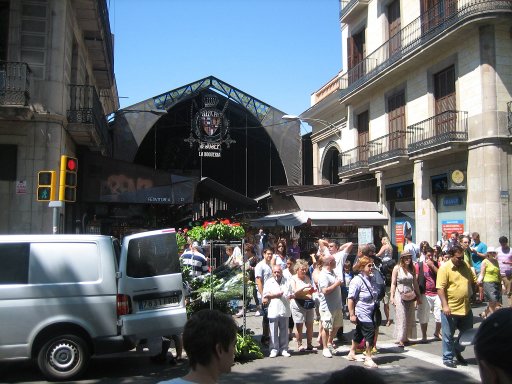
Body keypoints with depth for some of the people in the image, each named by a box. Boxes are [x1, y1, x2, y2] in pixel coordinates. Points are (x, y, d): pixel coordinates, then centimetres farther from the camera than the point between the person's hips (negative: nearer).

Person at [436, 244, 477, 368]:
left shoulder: (465, 265, 5)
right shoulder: (444, 268, -15)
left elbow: (474, 280, 19)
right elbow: (440, 288, -18)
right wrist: (445, 305, -23)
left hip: (466, 308, 6)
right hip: (450, 309, -6)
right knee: (448, 335, 5)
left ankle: (457, 351, 39)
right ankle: (448, 358, 20)